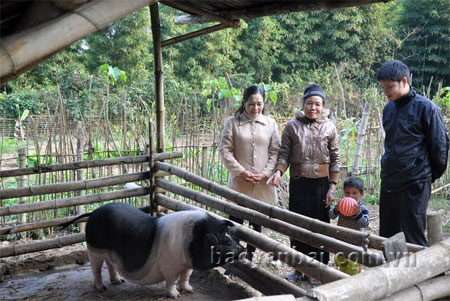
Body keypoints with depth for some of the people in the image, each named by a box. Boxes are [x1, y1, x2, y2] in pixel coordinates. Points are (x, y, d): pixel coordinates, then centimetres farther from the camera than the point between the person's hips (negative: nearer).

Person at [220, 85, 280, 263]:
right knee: (235, 221, 0)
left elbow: (275, 151, 4)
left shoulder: (270, 123, 5)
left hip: (263, 183, 3)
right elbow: (225, 150, -4)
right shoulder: (233, 122, -1)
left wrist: (266, 174, -9)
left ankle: (249, 257, 27)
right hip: (239, 182, -2)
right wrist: (241, 172, -12)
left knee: (258, 222, 11)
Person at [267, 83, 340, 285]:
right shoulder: (292, 126, 1)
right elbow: (284, 154, 2)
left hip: (321, 183, 0)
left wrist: (332, 187, -2)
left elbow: (335, 159, 3)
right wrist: (278, 172, -17)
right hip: (298, 183, 0)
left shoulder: (329, 128, 1)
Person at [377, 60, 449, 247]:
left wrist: (432, 175, 4)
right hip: (388, 182, 7)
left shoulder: (426, 108, -11)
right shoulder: (389, 108, 10)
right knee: (386, 236, 14)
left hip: (415, 184, -7)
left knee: (414, 238, 0)